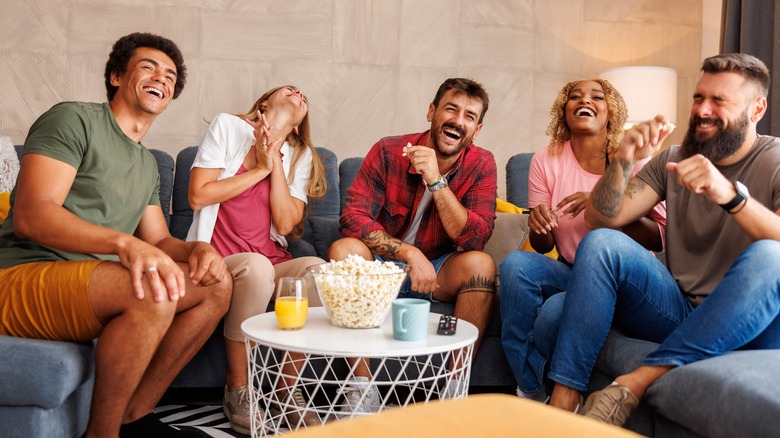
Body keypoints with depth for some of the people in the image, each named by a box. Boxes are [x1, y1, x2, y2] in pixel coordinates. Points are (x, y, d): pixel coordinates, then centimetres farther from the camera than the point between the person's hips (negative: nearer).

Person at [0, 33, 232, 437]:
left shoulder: (148, 164, 21)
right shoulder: (74, 119, -5)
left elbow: (158, 240, 20)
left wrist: (196, 249, -5)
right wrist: (124, 242, -34)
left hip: (90, 287, 9)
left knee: (216, 284, -1)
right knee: (152, 292, -34)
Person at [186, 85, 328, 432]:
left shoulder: (301, 156, 13)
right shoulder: (228, 127, 4)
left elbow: (286, 224, -1)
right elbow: (198, 195, -6)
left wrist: (276, 163, -6)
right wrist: (260, 170, -6)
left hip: (271, 261, 4)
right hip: (217, 258, -3)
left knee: (318, 268, -27)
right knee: (256, 267, -37)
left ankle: (288, 385, -12)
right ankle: (237, 389, -17)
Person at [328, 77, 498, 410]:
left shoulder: (481, 164, -8)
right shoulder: (389, 152, -11)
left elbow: (475, 239, -19)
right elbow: (352, 218, -20)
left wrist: (436, 181, -29)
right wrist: (410, 253, -32)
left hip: (437, 271, 1)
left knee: (480, 263, -29)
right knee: (344, 249, -30)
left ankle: (457, 390, -19)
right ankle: (362, 388, -25)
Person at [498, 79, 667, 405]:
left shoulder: (633, 161, -5)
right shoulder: (546, 161, 3)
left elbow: (659, 239, -10)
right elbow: (543, 246, 5)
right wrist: (538, 223, -19)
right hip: (570, 273, 3)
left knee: (557, 309, -32)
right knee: (515, 263, -27)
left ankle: (529, 376, 1)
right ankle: (531, 395, -14)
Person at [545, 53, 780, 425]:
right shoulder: (673, 159, 10)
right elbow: (601, 219, 1)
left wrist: (731, 195, -38)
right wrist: (623, 161, -16)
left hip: (747, 325, -3)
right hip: (678, 310, 4)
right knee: (600, 242, -18)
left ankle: (637, 382, -33)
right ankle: (562, 399, -23)